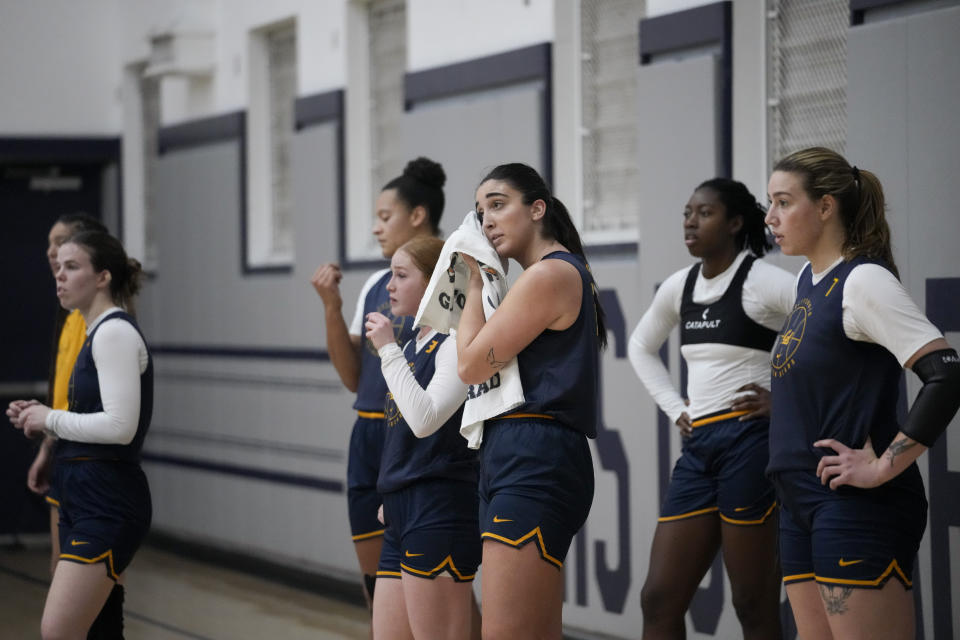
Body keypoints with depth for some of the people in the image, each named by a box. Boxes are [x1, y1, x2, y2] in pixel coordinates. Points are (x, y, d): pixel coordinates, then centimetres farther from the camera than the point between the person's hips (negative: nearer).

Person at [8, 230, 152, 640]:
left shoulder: (115, 332, -13)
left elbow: (120, 426, -23)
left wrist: (51, 418, -11)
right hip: (86, 498, 11)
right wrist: (40, 419, 9)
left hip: (107, 502, -11)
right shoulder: (98, 333, 18)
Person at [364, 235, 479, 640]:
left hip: (439, 512, -9)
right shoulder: (412, 348, 17)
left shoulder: (456, 344, -10)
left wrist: (388, 349, -16)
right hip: (401, 513, 9)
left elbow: (425, 418, -23)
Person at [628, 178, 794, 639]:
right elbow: (641, 347, 30)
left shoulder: (763, 282, -8)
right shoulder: (679, 287, 13)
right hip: (697, 449, 7)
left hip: (749, 444, -7)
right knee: (658, 600, 3)